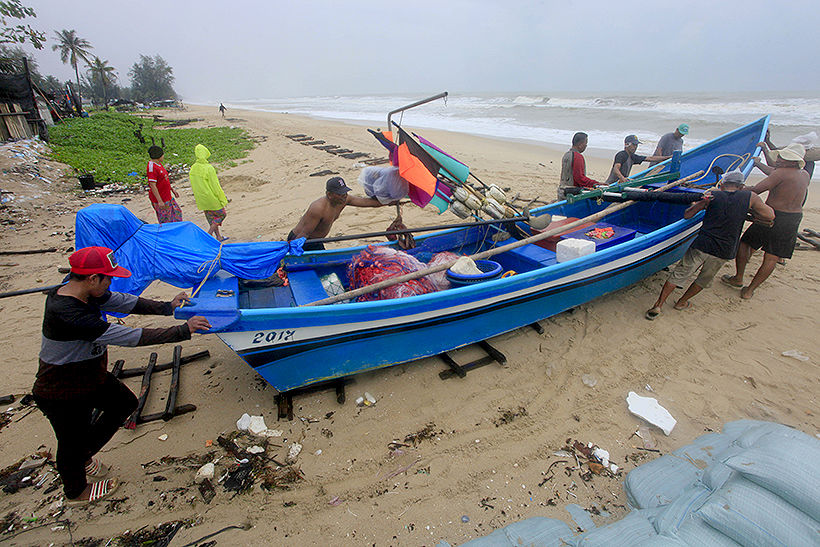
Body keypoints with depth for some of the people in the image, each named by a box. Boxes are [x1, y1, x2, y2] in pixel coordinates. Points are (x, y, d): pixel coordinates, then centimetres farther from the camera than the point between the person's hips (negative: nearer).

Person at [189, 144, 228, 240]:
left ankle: (218, 237, 25)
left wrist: (199, 196, 20)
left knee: (211, 218, 18)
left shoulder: (193, 168, -1)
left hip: (201, 200, 6)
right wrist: (222, 199, -8)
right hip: (211, 198, -6)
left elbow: (193, 184, 8)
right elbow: (215, 186, -18)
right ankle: (209, 234, 3)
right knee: (221, 214, 12)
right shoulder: (209, 168, -21)